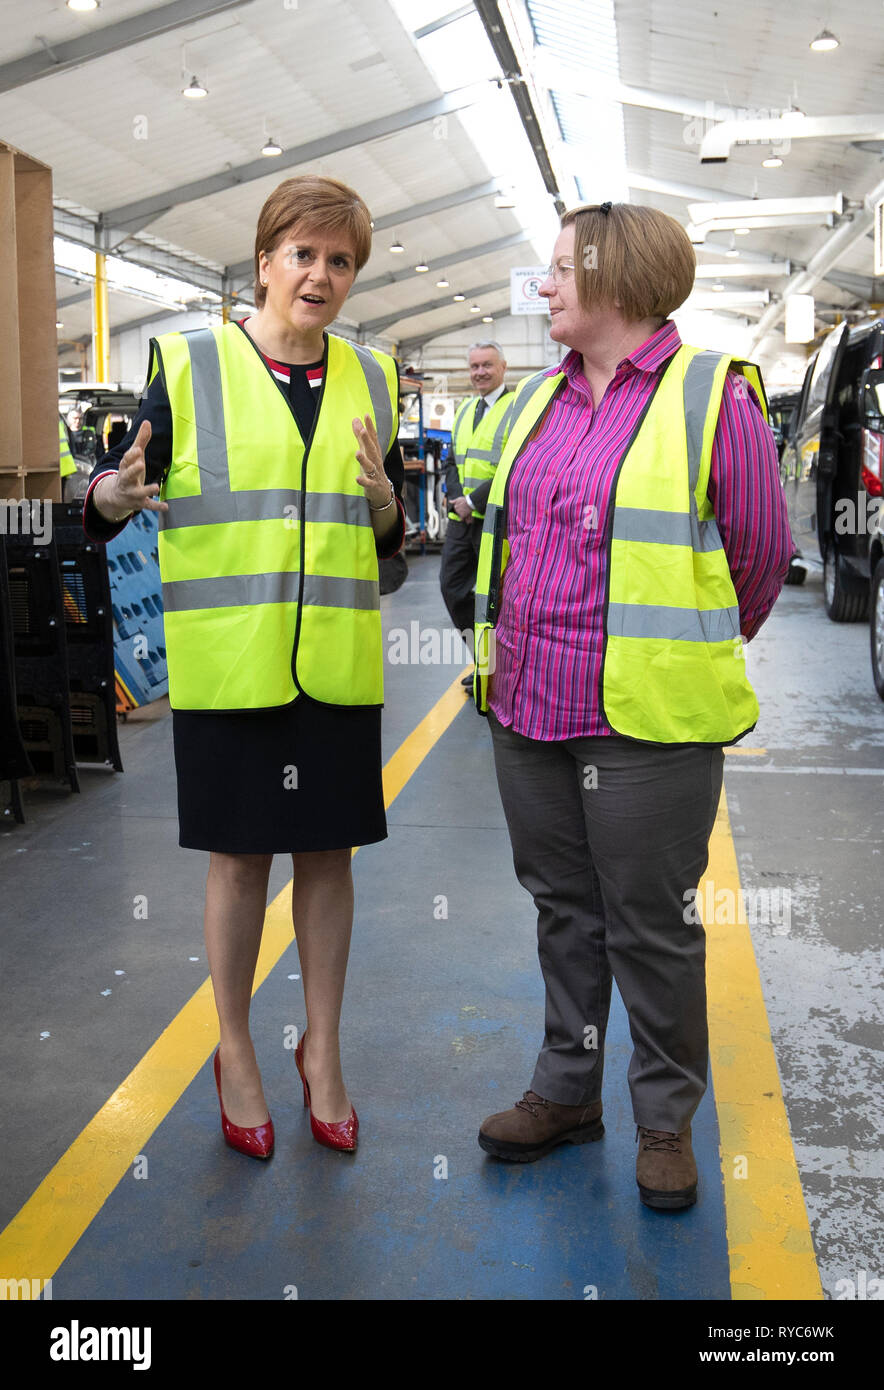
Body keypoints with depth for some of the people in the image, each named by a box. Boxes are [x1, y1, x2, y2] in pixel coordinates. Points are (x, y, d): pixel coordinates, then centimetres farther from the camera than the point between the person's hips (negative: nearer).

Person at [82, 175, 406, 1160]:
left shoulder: (369, 378, 10)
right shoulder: (188, 365, -1)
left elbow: (390, 538, 13)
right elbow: (112, 486, -1)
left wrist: (382, 500, -9)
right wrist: (115, 493, -24)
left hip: (336, 660, 3)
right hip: (228, 659, -3)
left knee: (327, 852, 10)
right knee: (240, 855, 6)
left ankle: (321, 1050, 27)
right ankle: (235, 1051, 27)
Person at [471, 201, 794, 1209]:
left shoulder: (711, 394, -7)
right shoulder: (537, 400, 12)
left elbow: (759, 555, -1)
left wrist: (692, 661, 8)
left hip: (646, 721, -6)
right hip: (528, 708, 6)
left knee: (652, 926, 5)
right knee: (561, 906, 17)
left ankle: (666, 1118, 25)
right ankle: (567, 1089, 35)